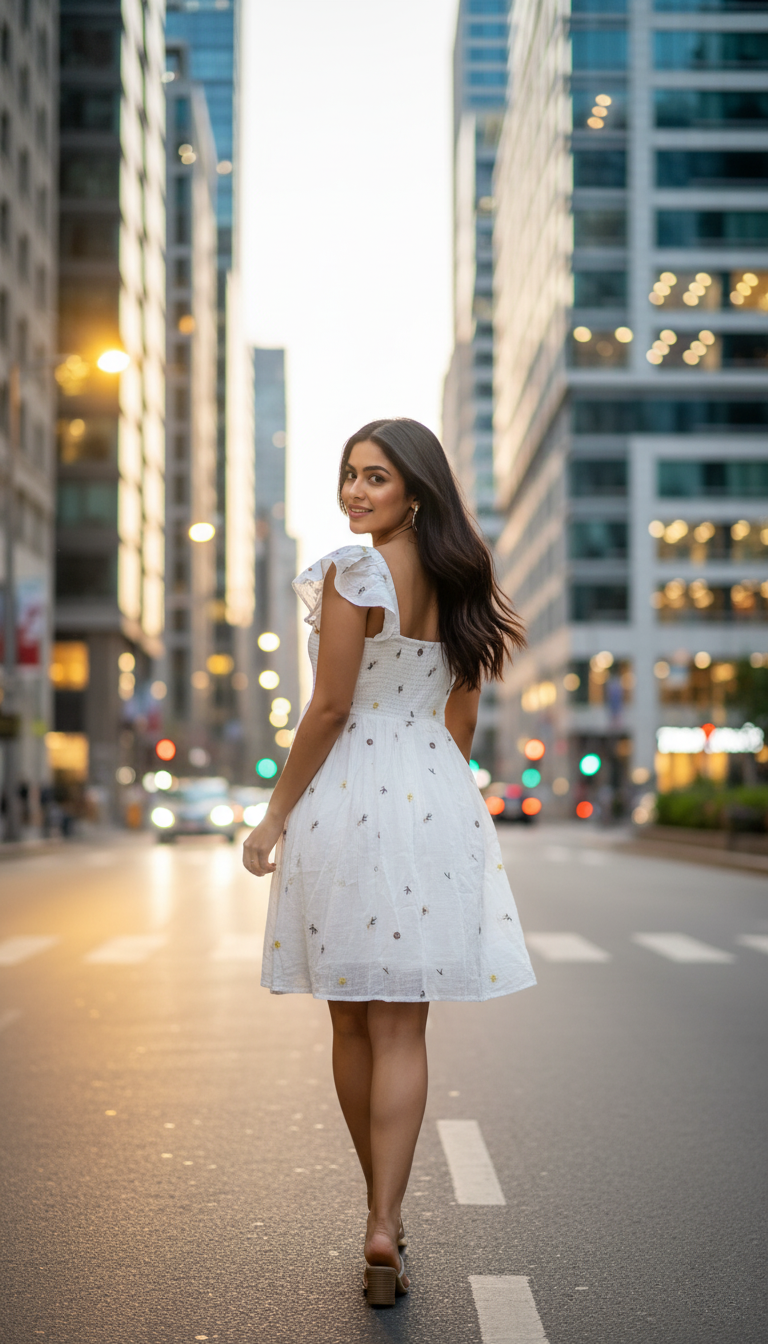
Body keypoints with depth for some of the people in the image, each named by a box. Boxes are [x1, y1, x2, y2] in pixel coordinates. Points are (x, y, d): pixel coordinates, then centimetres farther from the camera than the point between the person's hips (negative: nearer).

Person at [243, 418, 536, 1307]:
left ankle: (382, 1213, 22)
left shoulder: (353, 573, -11)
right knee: (401, 1032, 4)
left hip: (348, 799, -5)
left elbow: (330, 709, -13)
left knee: (353, 1025, 10)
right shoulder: (458, 582, 9)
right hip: (437, 802, 5)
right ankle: (384, 1226, -3)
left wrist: (275, 816, -5)